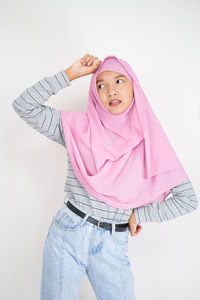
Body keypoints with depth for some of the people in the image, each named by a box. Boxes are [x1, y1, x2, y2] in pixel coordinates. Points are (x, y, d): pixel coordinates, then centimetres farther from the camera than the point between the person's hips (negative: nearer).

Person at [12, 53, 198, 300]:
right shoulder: (79, 126, -2)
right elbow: (23, 106, -9)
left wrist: (137, 215, -1)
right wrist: (70, 74, -12)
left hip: (113, 246, 1)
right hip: (68, 234, -1)